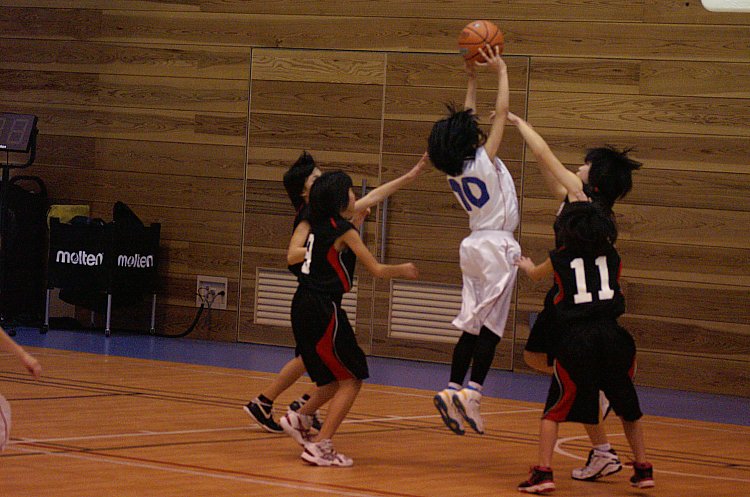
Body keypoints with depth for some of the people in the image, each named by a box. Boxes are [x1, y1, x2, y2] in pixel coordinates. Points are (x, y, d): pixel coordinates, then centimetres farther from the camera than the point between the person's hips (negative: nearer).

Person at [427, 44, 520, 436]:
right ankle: (472, 393, -16)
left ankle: (452, 389, 2)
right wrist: (501, 72, 1)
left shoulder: (455, 170, 7)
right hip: (497, 245, -7)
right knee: (491, 325, -9)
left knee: (472, 326, 8)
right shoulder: (483, 162, -12)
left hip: (475, 244, 7)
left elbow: (465, 123, 20)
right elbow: (501, 113, -7)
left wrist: (472, 81, 23)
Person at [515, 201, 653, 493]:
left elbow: (535, 273, 34)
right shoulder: (612, 257, 14)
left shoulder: (560, 258, 10)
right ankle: (643, 470, 21)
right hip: (611, 335, 2)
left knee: (554, 410, 7)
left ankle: (544, 472, -5)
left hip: (575, 338, -2)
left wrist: (526, 266, 59)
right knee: (627, 408, 20)